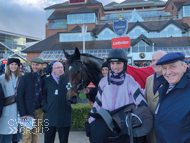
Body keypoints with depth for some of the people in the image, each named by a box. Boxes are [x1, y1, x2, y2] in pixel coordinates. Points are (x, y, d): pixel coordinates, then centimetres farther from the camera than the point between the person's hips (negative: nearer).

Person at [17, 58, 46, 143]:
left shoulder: (44, 78, 3)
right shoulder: (25, 78, -6)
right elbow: (20, 96, -8)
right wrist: (22, 113, -13)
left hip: (39, 110, 3)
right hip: (28, 110, -3)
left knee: (36, 134, 13)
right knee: (27, 135, 1)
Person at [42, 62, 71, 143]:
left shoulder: (68, 79, 3)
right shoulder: (48, 80, 6)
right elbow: (43, 95, 7)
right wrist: (45, 107, -2)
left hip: (64, 115, -1)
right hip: (50, 114, 1)